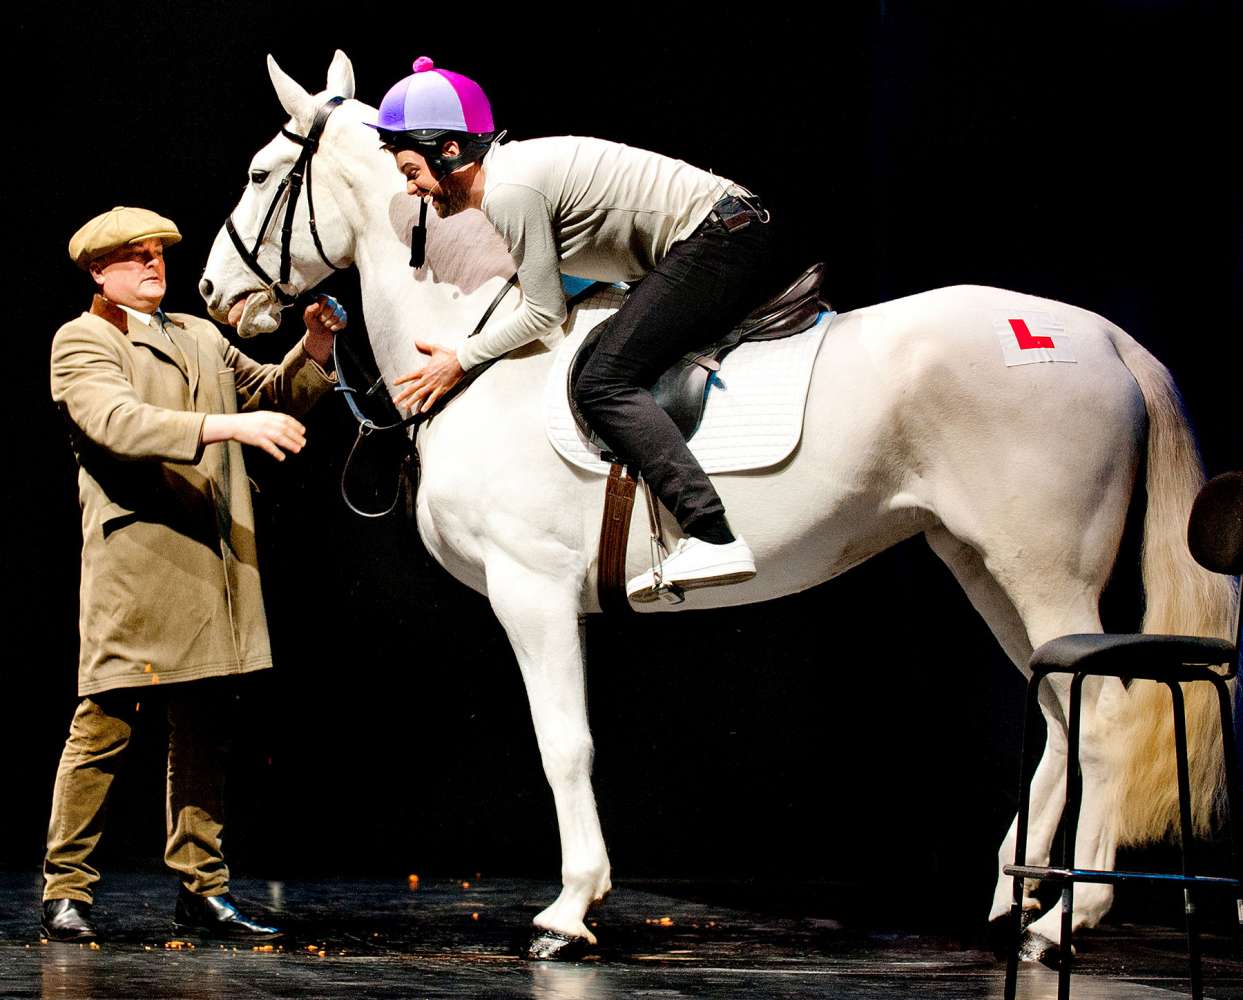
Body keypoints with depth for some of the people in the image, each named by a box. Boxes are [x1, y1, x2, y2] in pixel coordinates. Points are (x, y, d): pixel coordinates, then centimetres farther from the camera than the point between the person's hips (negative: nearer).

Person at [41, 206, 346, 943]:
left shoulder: (202, 338, 22)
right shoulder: (81, 342, 0)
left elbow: (274, 395, 22)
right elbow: (118, 422, -18)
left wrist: (314, 349, 2)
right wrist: (229, 426, -29)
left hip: (214, 561, 7)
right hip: (135, 558, -6)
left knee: (205, 731, 7)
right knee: (106, 723, -7)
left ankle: (203, 890, 12)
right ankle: (66, 893, 0)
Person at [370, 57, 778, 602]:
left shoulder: (509, 193, -16)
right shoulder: (511, 166, 15)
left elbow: (544, 312, -11)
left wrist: (460, 360, -1)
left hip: (715, 243, -11)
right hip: (736, 231, 11)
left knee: (604, 386, -17)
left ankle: (713, 539, -32)